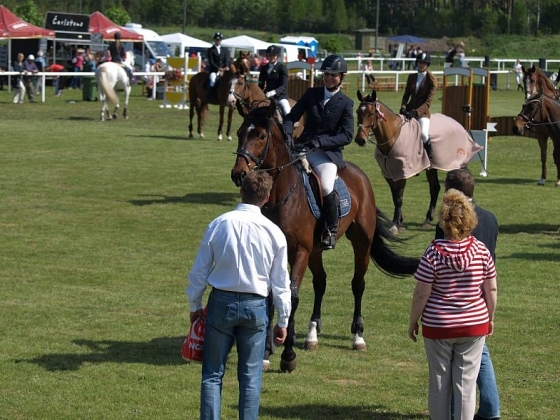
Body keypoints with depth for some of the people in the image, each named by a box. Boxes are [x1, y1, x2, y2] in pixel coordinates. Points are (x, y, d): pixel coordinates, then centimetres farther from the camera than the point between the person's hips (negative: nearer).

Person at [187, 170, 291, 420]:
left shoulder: (219, 224, -5)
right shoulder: (273, 233, -5)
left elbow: (199, 271, 0)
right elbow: (280, 282, 0)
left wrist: (194, 306, 14)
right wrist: (282, 321, 10)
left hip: (221, 303, 0)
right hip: (255, 306, 0)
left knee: (212, 373, 8)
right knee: (251, 375, 8)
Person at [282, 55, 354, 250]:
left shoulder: (345, 103, 2)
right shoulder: (312, 94, 11)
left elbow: (347, 135, -6)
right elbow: (292, 117, 8)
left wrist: (319, 142, -18)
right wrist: (287, 135, -13)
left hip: (329, 152, -4)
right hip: (303, 146, 4)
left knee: (326, 188, -29)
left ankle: (331, 230, -4)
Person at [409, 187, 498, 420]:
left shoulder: (434, 252, -14)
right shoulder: (481, 251, -7)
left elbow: (421, 294, -11)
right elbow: (491, 290, 0)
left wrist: (413, 322, 3)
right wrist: (490, 318, 16)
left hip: (438, 327, -1)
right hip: (474, 326, 1)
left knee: (439, 383, 12)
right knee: (466, 382, 7)